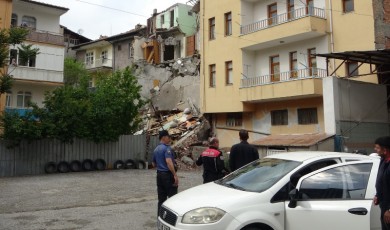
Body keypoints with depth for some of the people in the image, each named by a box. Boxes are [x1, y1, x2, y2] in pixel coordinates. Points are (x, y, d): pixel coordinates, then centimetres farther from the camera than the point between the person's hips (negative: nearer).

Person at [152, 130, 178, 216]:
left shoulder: (156, 149, 14)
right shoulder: (167, 148, -13)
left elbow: (153, 164, 23)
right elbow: (169, 162, -25)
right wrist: (175, 175, -26)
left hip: (159, 174, 8)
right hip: (168, 174, -8)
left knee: (161, 199, 12)